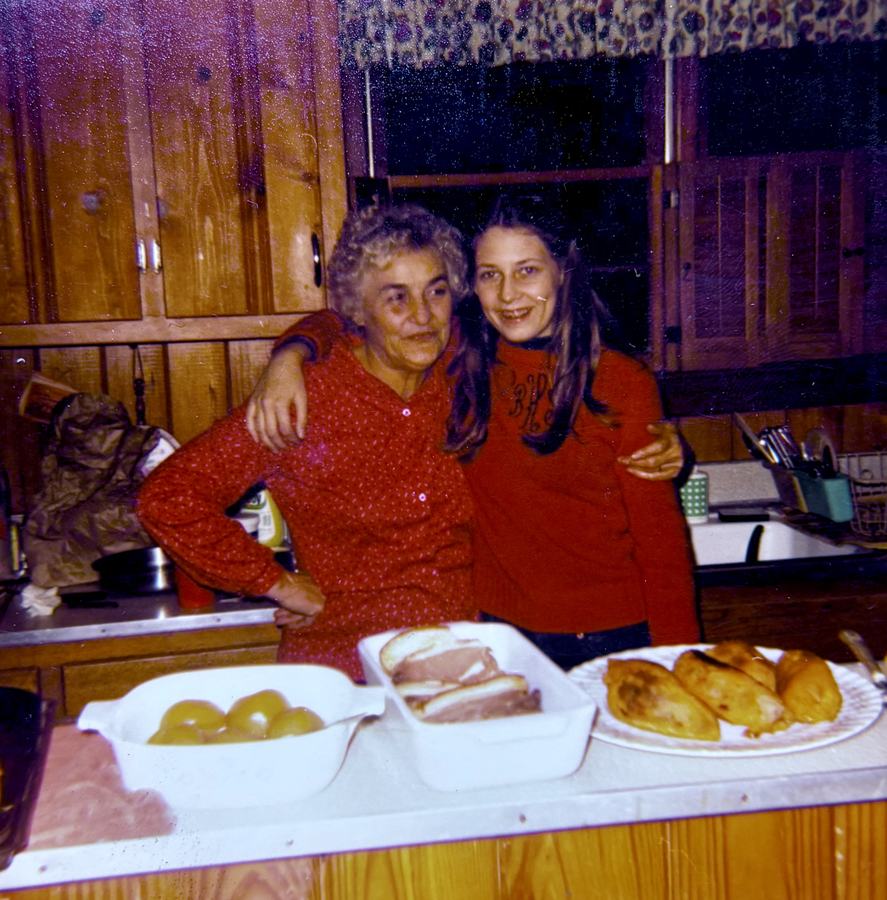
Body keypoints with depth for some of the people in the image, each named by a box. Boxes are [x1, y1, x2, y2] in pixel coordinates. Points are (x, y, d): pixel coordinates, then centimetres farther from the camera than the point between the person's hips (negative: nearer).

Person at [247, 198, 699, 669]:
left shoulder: (624, 381, -7)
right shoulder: (460, 357, -2)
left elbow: (660, 532, -4)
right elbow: (336, 326, 6)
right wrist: (288, 358, -16)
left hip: (614, 635, -1)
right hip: (501, 630, 2)